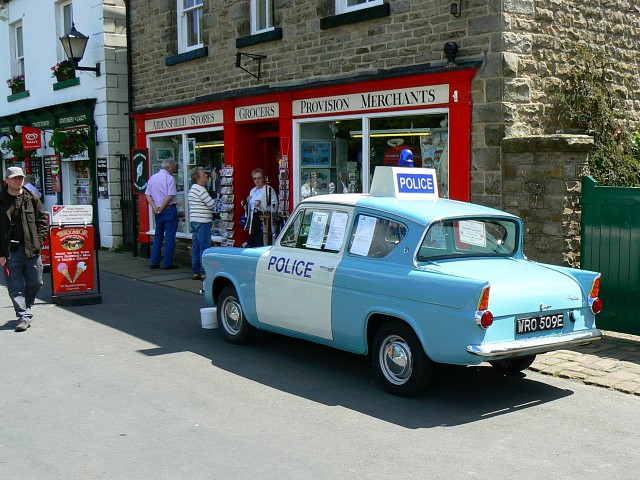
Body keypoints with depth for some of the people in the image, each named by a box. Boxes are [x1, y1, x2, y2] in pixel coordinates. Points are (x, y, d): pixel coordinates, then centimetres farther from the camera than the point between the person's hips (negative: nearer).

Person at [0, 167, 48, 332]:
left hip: (31, 249, 2)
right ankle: (24, 316, 2)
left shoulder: (32, 199, 6)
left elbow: (43, 220, 10)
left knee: (35, 282, 10)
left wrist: (39, 241, -2)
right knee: (15, 286, -2)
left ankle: (24, 308, 31)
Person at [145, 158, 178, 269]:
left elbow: (148, 195, 8)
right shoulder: (169, 178, -10)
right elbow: (170, 196, -17)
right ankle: (168, 263, -1)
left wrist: (155, 208, -2)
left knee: (158, 236, 15)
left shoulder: (152, 178, 11)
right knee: (170, 237, -1)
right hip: (169, 210, -7)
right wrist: (161, 208, -9)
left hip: (158, 212, 7)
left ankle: (154, 262, 14)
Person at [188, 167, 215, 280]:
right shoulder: (200, 189, -14)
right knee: (205, 247, -7)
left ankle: (196, 272, 15)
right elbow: (212, 205, -15)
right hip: (202, 221, -10)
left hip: (194, 221, 10)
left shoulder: (193, 188, 18)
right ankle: (204, 272, -7)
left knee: (196, 247, 12)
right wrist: (214, 202, 6)